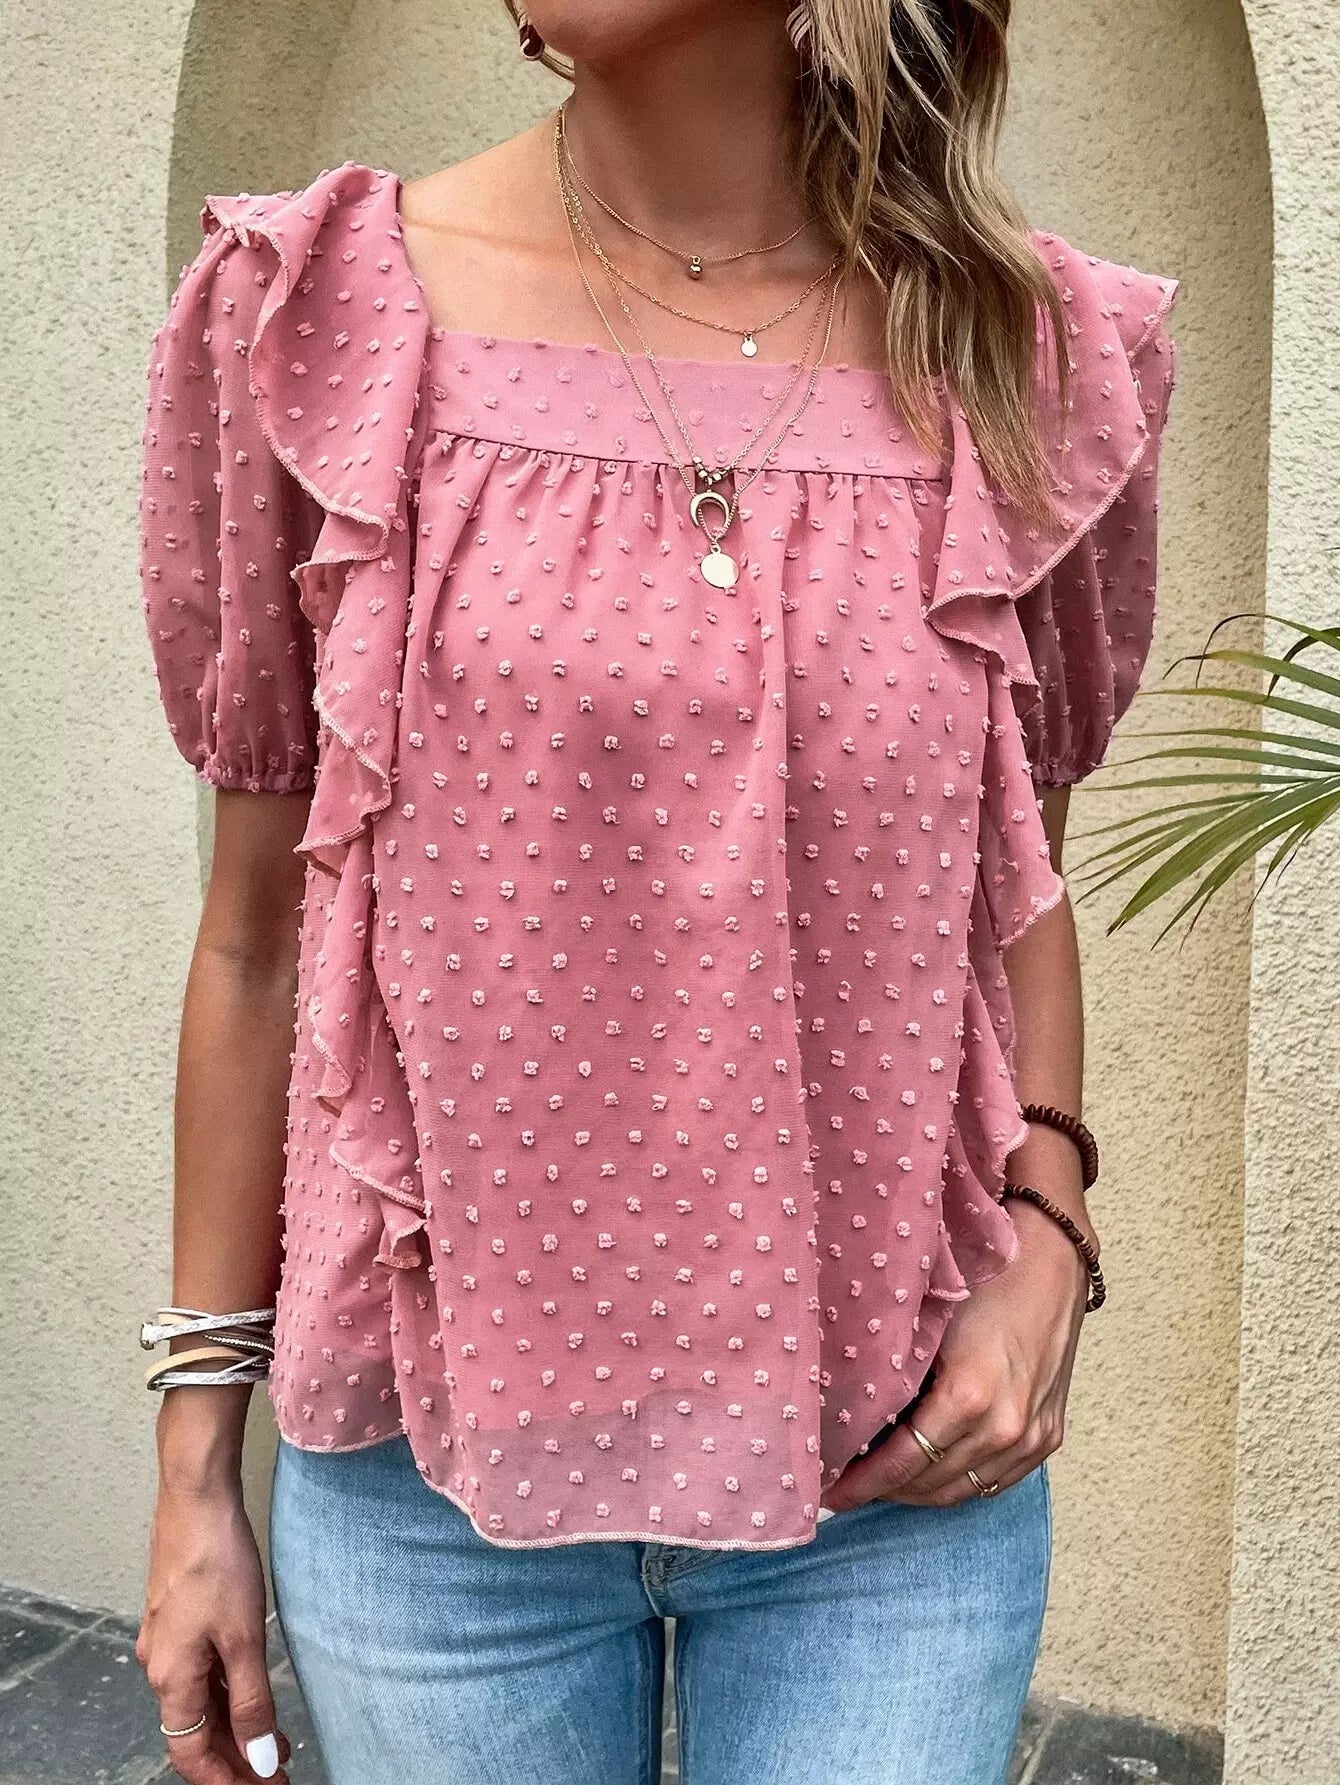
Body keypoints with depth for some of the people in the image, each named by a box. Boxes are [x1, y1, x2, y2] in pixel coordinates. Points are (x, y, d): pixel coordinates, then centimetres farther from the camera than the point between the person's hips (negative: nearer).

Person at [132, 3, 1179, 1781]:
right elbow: (259, 929, 0)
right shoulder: (317, 311, -4)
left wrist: (1050, 1234, -7)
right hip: (427, 1471, 0)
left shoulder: (1031, 359, -2)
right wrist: (198, 1456, 4)